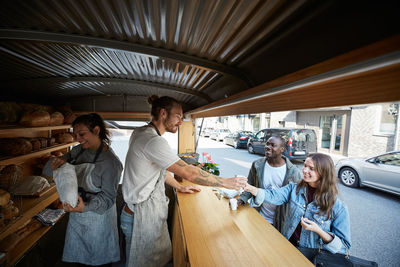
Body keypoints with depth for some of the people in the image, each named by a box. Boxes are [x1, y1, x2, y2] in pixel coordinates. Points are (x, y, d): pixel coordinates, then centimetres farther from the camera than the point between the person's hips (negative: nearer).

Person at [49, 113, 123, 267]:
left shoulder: (110, 162, -28)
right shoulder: (80, 150, -7)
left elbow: (108, 196, -22)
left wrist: (85, 207, -36)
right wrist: (60, 160, -15)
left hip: (97, 215, -6)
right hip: (77, 216, 6)